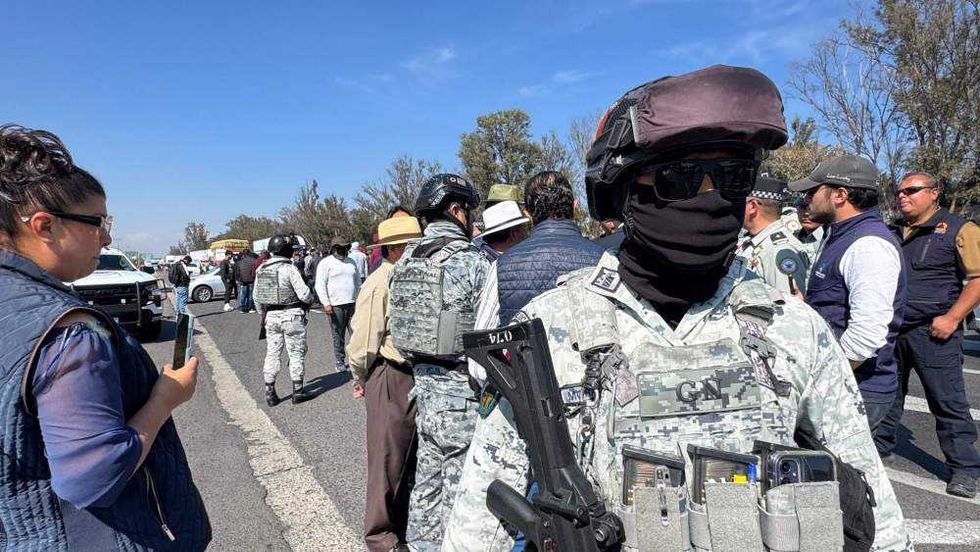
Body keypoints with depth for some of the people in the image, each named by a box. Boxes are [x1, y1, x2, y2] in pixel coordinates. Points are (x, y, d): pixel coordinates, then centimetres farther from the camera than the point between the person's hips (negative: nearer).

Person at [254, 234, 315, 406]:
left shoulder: (261, 269, 4)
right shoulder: (290, 269, -16)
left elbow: (256, 296, 11)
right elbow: (304, 293, -18)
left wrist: (264, 314, 23)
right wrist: (310, 300, 4)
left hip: (271, 316, 5)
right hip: (292, 316, -5)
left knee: (272, 354, 12)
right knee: (296, 353, 7)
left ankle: (270, 393, 16)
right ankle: (298, 391, 15)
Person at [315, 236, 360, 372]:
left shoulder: (351, 262, 15)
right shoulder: (326, 263, -2)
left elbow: (358, 281, 24)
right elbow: (320, 285, -6)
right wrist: (326, 303, -13)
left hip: (353, 304, 4)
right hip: (336, 306, -4)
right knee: (338, 336, 4)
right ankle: (339, 361, 16)